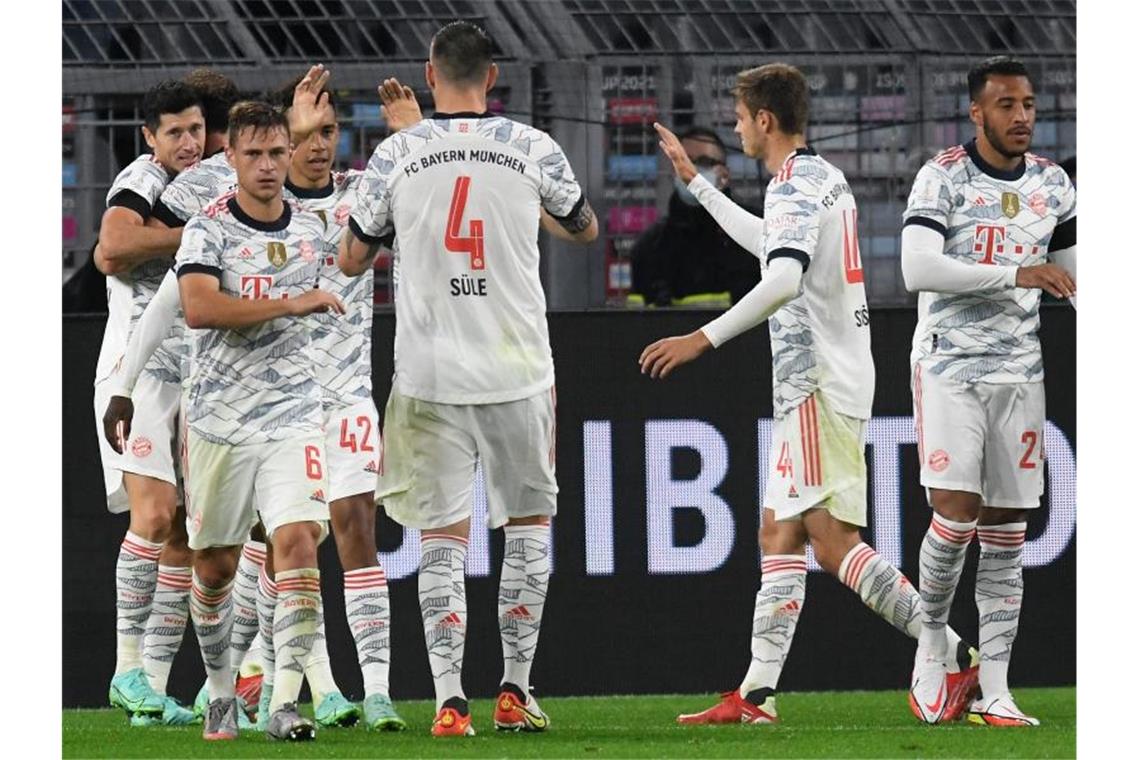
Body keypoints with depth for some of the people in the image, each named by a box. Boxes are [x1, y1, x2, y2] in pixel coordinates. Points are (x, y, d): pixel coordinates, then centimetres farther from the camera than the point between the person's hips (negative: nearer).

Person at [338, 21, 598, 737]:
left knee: (443, 535, 3)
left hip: (430, 374, 0)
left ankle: (450, 701, -6)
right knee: (529, 521, 15)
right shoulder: (533, 149, -1)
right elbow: (585, 229, 18)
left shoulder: (396, 154, -2)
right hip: (518, 369, 0)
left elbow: (352, 260, 9)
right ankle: (515, 690, 12)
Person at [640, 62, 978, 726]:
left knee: (834, 540, -14)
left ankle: (957, 659, -17)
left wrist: (705, 338, -31)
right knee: (780, 533, 8)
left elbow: (783, 279, -29)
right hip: (812, 385, 10)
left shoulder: (796, 185, -13)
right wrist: (695, 182, 45)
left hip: (819, 384, -10)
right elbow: (770, 244, 38)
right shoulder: (825, 178, 18)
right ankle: (758, 693, 5)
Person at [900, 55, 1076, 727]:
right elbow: (918, 269, -21)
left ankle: (994, 693, 3)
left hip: (1019, 369, 5)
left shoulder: (1053, 185, 9)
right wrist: (1015, 274, -26)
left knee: (1007, 533, 2)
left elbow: (1074, 276, 18)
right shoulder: (943, 178, -8)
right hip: (948, 363, -4)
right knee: (957, 509, -17)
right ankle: (932, 636, 8)